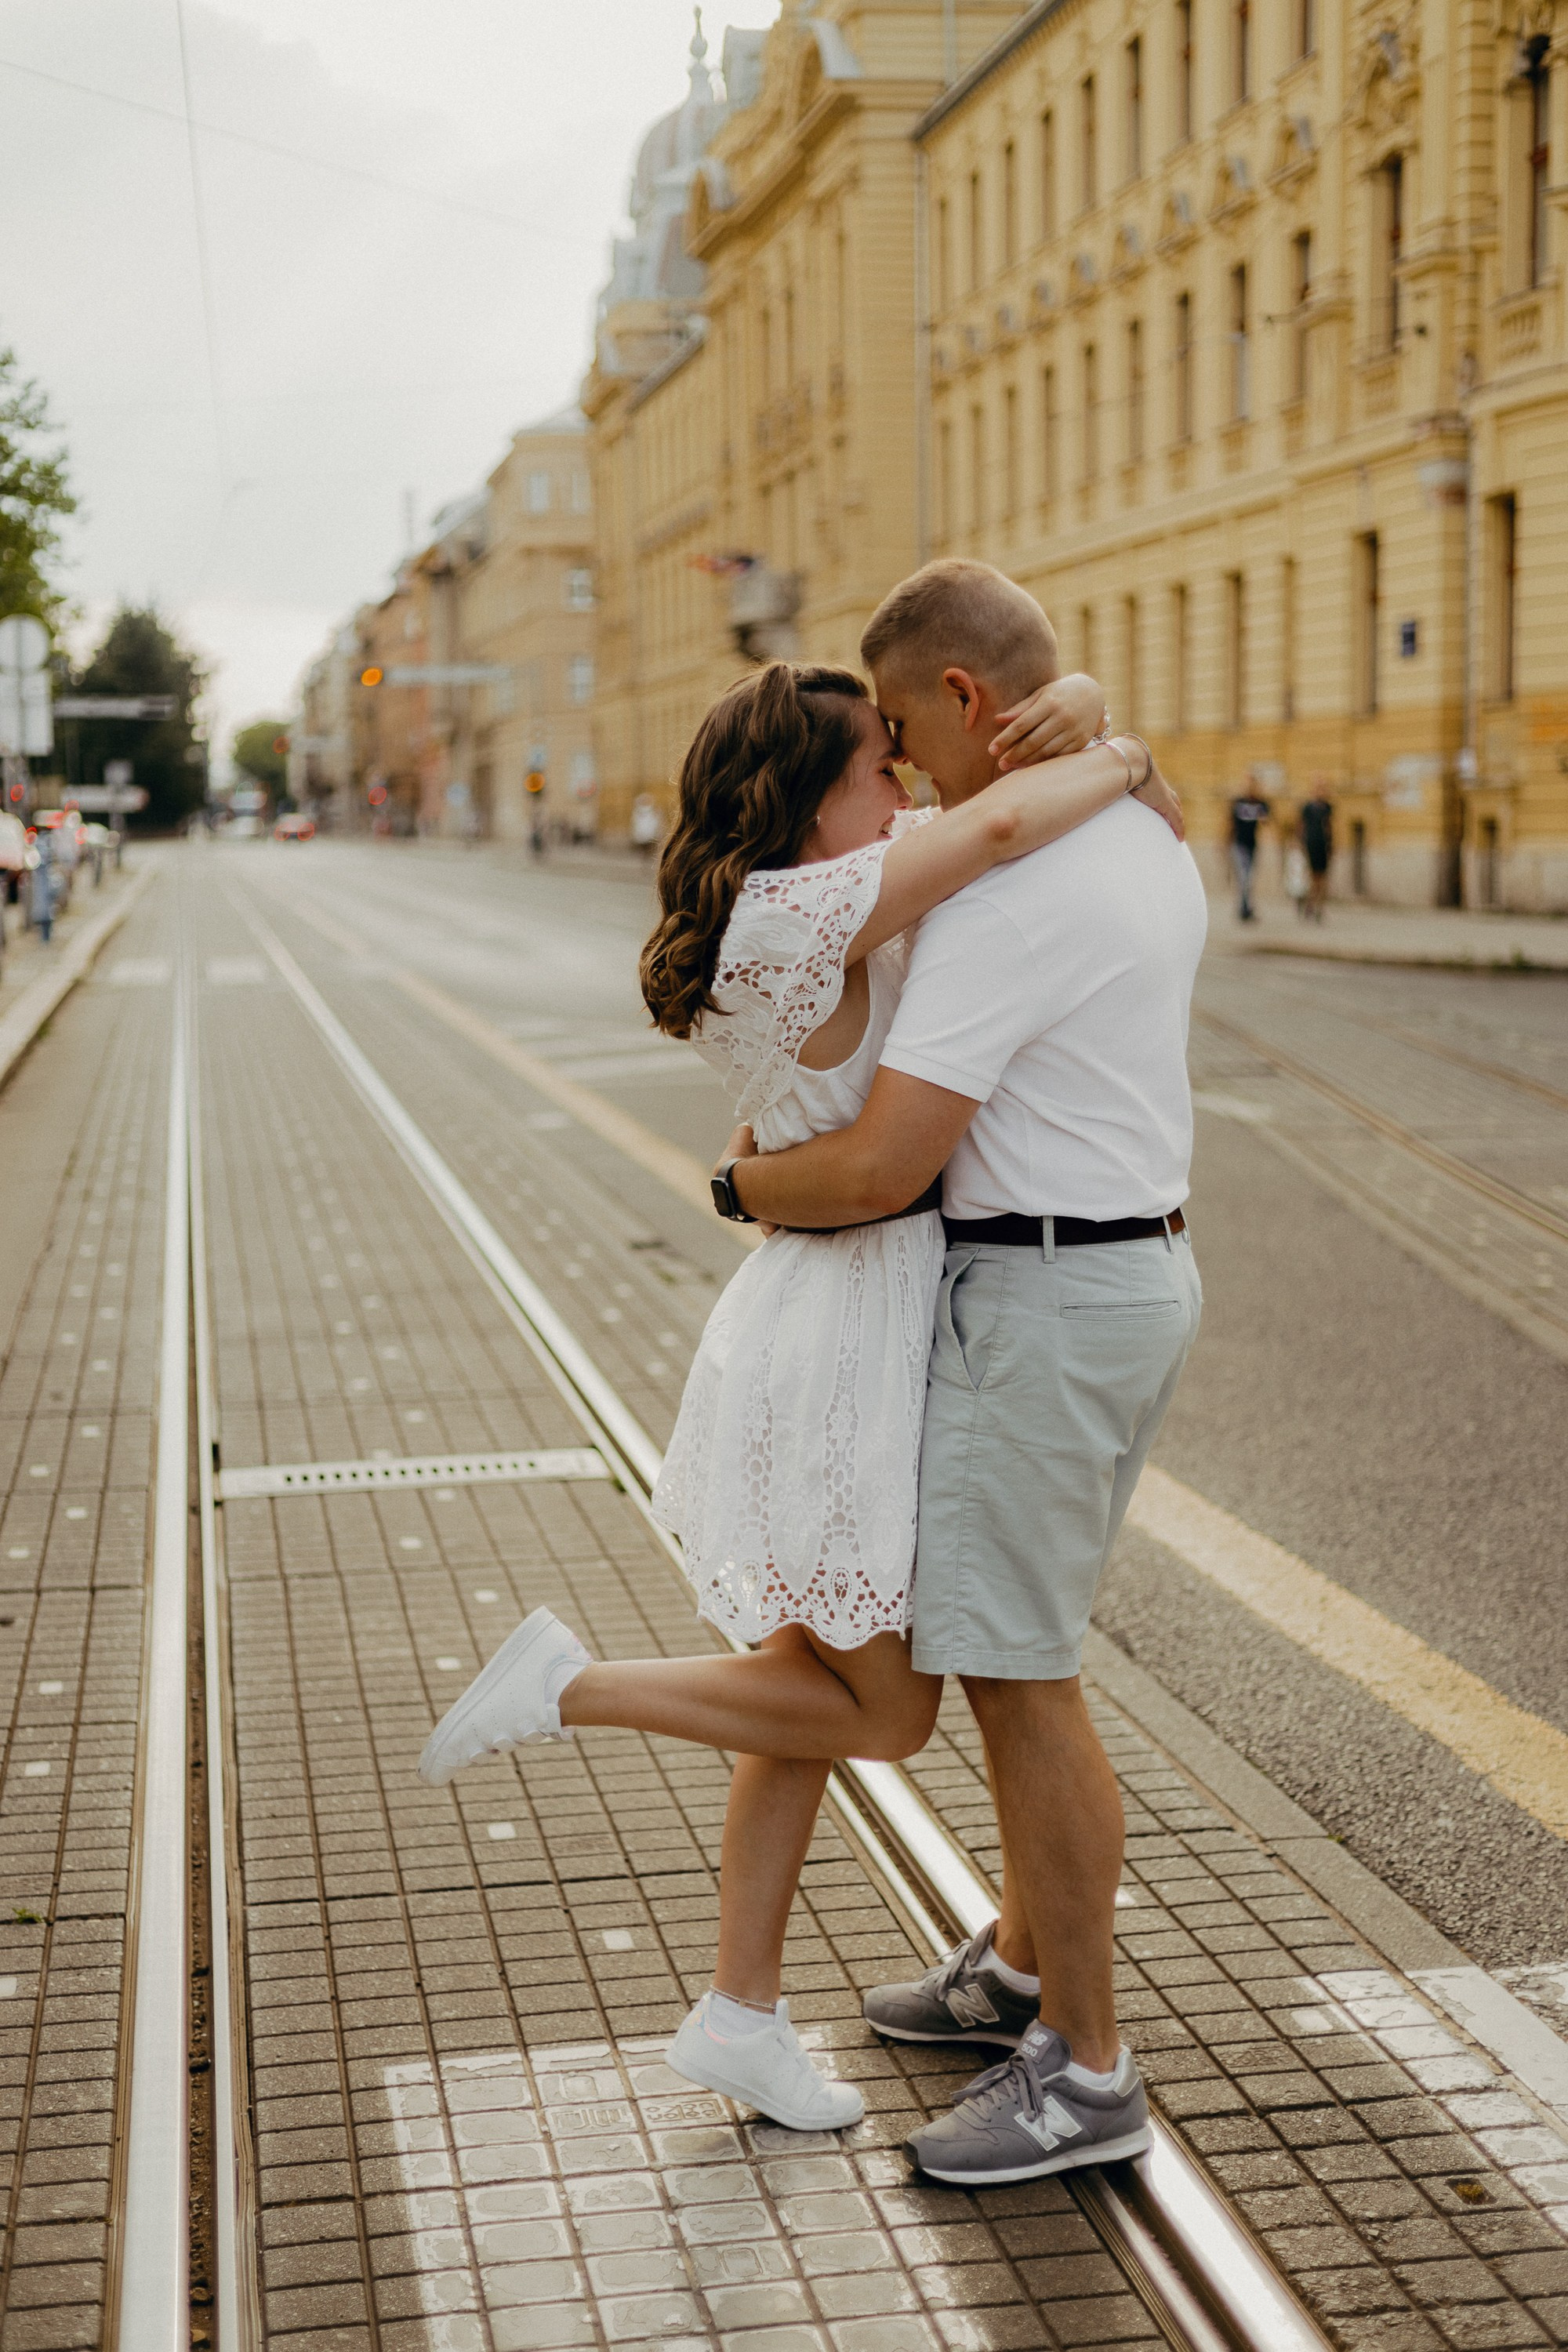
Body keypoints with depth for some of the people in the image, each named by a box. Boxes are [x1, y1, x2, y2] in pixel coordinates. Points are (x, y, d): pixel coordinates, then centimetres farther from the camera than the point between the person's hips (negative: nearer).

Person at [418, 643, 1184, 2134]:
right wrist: (1124, 774, -13)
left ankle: (741, 2016, 30)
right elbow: (1001, 824, -33)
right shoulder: (784, 917, -20)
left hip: (830, 1319, 10)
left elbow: (998, 755, 13)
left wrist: (1087, 713, -9)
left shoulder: (831, 895, 7)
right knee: (883, 1716, 6)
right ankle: (569, 1687, 7)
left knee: (817, 1686, 18)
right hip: (845, 1346, -10)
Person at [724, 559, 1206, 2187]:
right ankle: (1026, 1965, 35)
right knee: (998, 1630, 21)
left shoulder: (1005, 897, -22)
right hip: (1138, 1268, 10)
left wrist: (746, 1184, -4)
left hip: (1043, 1302, -10)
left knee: (1014, 1675, -2)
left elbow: (882, 1169, -24)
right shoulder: (1155, 850, 10)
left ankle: (1082, 2071, 9)